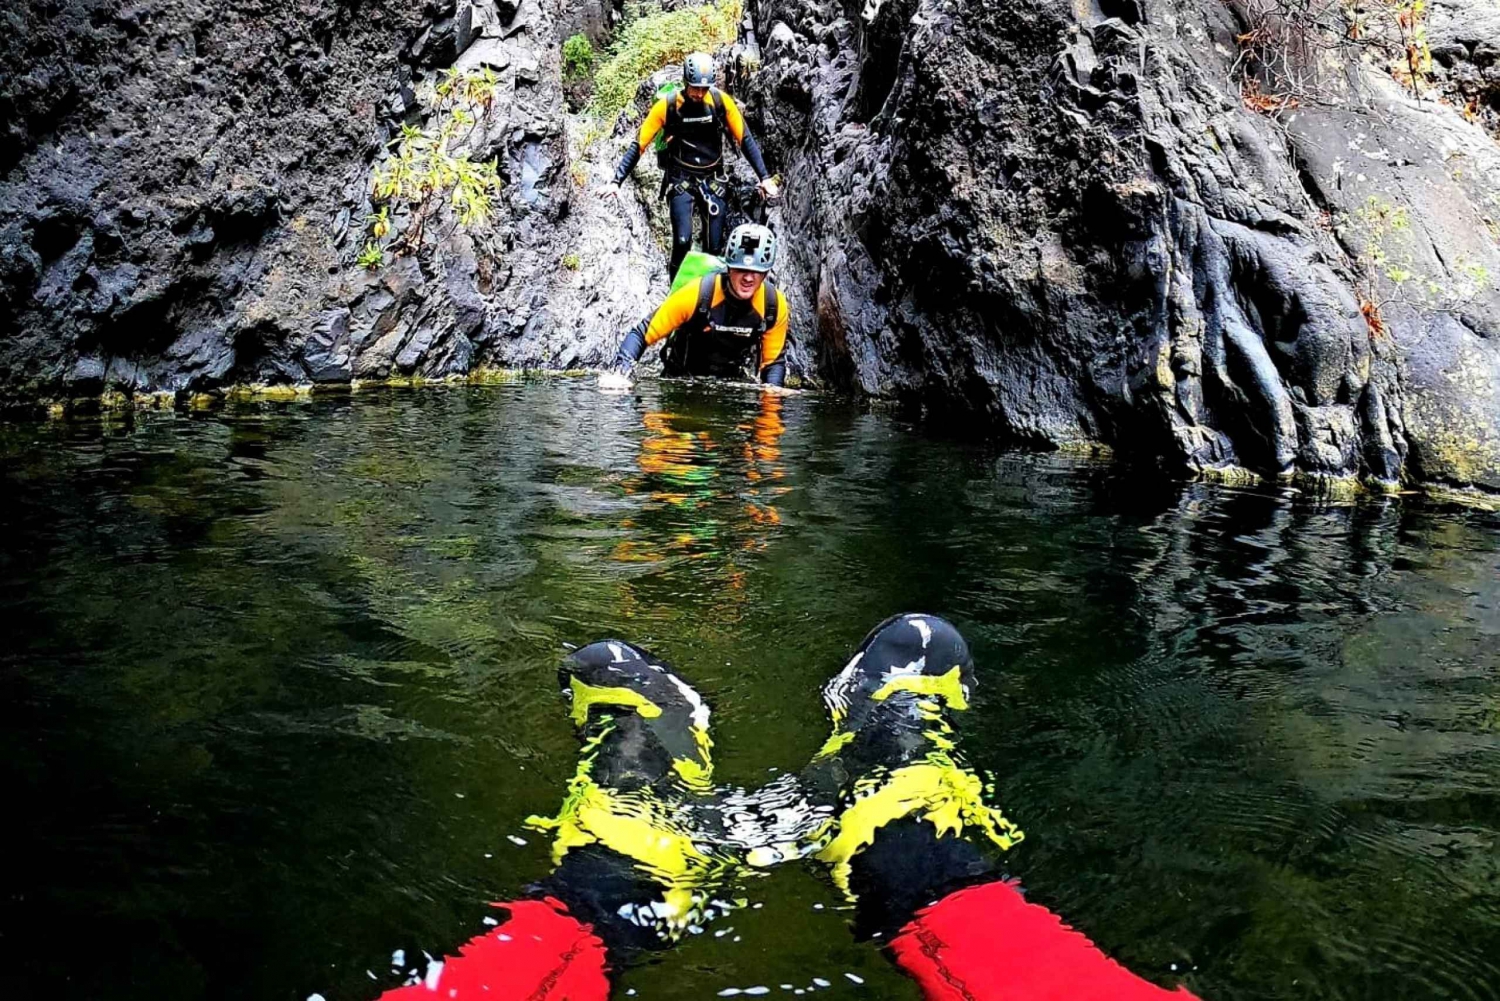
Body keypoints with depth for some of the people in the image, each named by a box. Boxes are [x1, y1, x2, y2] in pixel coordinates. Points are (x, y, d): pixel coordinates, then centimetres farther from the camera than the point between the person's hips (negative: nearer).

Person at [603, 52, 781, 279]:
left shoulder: (722, 101, -9)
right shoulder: (667, 106, -13)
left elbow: (745, 140, -2)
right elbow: (638, 145, -10)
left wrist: (765, 177, -8)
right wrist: (616, 181, -17)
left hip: (713, 180, 2)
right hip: (681, 181, -2)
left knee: (714, 247, -1)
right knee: (682, 241, -17)